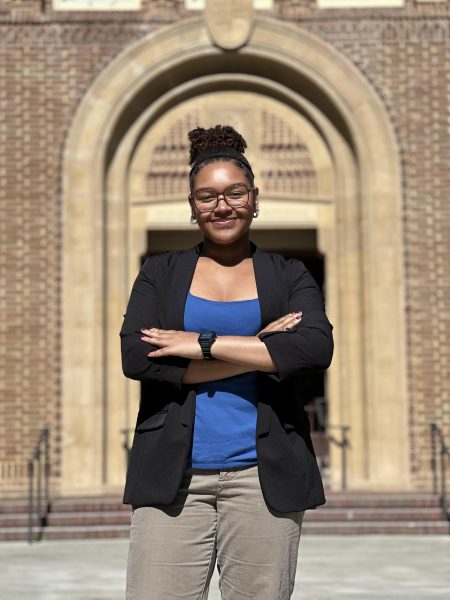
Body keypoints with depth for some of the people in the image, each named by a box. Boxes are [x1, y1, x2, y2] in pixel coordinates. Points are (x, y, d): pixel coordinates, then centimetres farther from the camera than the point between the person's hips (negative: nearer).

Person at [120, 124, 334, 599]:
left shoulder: (289, 276, 10)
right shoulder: (159, 273, 11)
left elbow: (316, 348, -10)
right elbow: (135, 358, -6)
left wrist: (200, 344, -12)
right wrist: (260, 351, -9)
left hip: (264, 476, 0)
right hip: (173, 476, 0)